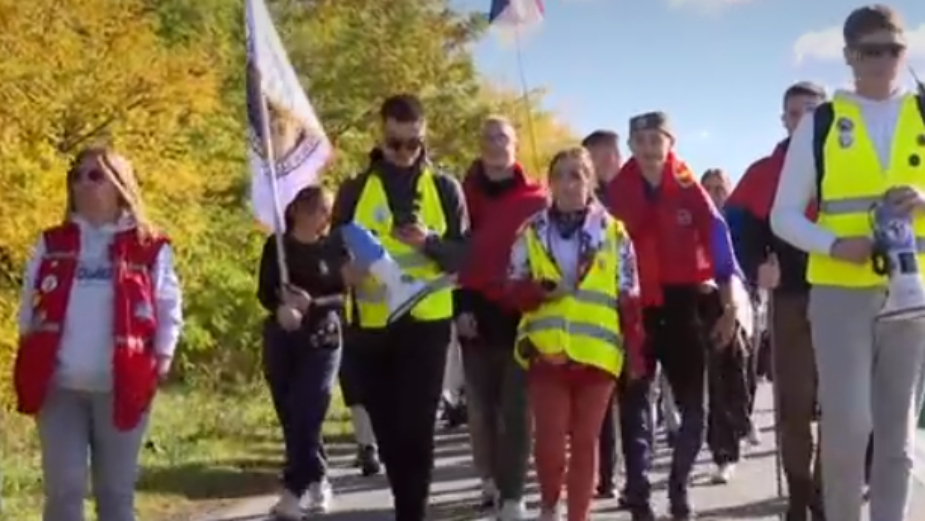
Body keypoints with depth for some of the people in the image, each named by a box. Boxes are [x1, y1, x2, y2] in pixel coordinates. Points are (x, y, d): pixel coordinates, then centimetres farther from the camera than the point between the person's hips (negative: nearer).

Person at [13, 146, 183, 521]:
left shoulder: (150, 248, 1)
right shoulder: (52, 244, 9)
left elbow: (169, 307, 3)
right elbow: (30, 305, 11)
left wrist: (162, 356, -5)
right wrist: (29, 356, 2)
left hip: (122, 386, -2)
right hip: (59, 385, 2)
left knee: (116, 489, 8)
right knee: (63, 488, 2)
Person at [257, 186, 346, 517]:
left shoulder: (335, 249, 1)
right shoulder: (276, 245, 5)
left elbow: (346, 294, -3)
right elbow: (263, 291, 1)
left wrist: (313, 304, -20)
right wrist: (280, 308, -20)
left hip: (322, 340, -2)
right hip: (280, 340, 2)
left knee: (306, 415, -13)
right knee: (290, 417, 5)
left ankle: (293, 491, -14)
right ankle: (318, 481, 20)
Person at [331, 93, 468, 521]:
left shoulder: (445, 188, 5)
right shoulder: (355, 189, 7)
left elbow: (464, 256, 2)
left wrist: (430, 241, -18)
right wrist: (346, 269, -16)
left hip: (427, 324, -2)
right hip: (371, 326, 2)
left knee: (415, 429, -10)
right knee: (387, 430, 8)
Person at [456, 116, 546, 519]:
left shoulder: (536, 200, 4)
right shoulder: (465, 195, 8)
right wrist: (460, 307, -3)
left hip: (520, 314, -2)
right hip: (477, 313, 2)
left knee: (515, 407, -4)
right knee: (481, 406, 6)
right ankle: (491, 481, 21)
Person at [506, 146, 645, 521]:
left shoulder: (614, 233, 4)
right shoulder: (532, 232, 6)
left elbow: (629, 299, 5)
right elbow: (514, 291, 5)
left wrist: (635, 352, 1)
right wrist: (539, 289, -16)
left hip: (597, 353, 0)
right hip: (546, 351, 0)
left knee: (585, 441, 6)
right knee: (550, 441, -3)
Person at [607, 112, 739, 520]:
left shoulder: (689, 189, -2)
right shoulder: (617, 192, -1)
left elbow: (718, 241, 0)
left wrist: (728, 305, -3)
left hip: (684, 305, 0)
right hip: (635, 308, 0)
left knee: (692, 405, 6)